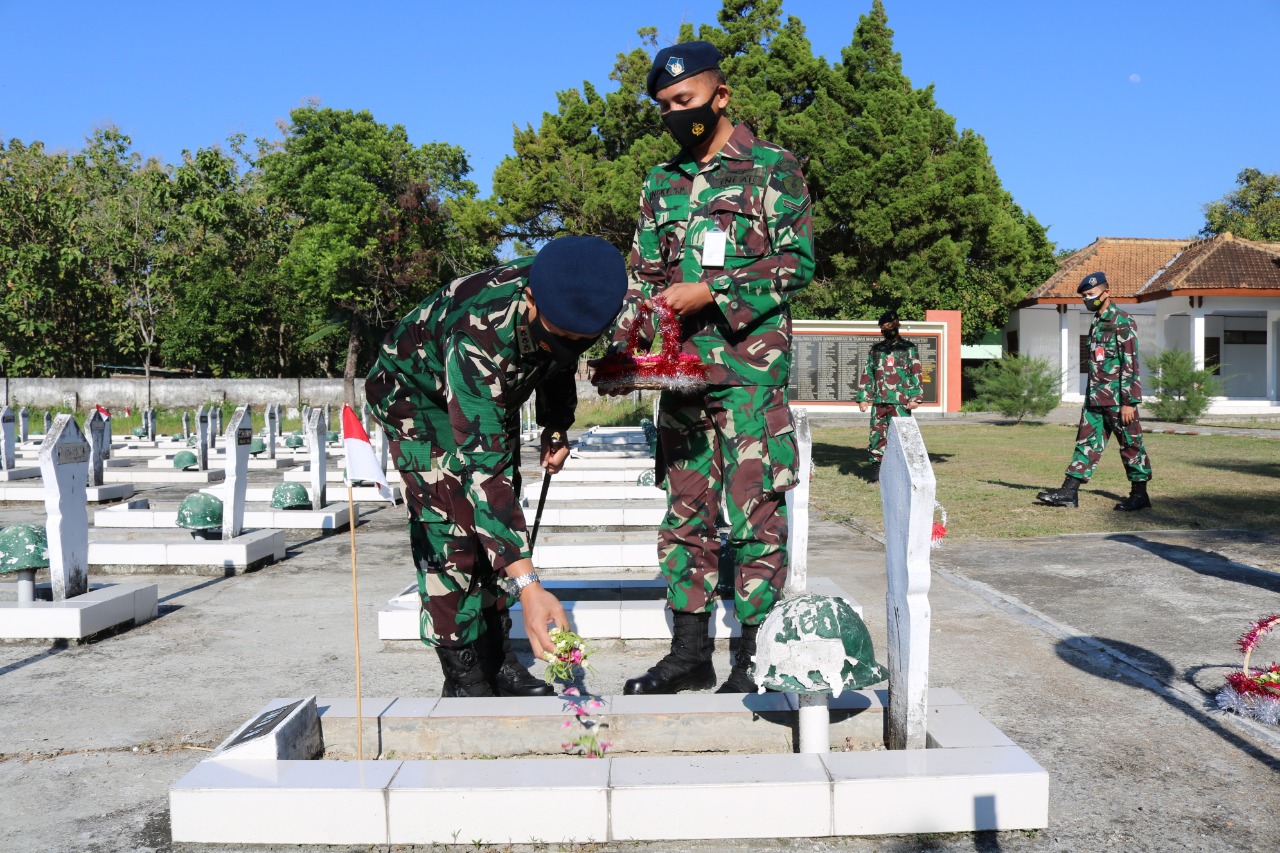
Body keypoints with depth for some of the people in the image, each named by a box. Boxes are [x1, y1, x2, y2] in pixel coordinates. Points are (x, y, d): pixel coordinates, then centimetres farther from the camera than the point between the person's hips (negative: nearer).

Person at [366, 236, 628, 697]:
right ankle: (463, 674, -6)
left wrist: (556, 426, -8)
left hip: (494, 394, 6)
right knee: (449, 523, -17)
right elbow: (482, 463, -49)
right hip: (417, 393, -6)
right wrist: (528, 585, -54)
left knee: (500, 515, 4)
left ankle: (495, 657, 14)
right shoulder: (479, 333, -45)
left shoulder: (570, 303, -26)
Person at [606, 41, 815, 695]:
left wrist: (711, 293, -14)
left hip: (751, 365, -5)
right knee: (685, 511, 7)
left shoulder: (773, 167, 3)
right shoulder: (661, 183, 18)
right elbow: (644, 276, 18)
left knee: (753, 514, -4)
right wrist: (623, 348, 3)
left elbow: (798, 262, -5)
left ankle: (752, 659, 7)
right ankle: (690, 652, 17)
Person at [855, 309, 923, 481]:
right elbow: (866, 374, 15)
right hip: (879, 400, 4)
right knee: (877, 434, 3)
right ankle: (876, 468, 10)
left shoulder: (909, 348, 5)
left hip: (901, 401, -3)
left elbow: (916, 373, -1)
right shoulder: (876, 349, 16)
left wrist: (915, 397, -12)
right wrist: (863, 397, 7)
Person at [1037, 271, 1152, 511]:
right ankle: (1069, 492, 5)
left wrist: (1128, 402, -19)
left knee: (1131, 445, 1)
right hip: (1095, 398, 8)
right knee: (1087, 443, 6)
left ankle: (1139, 495, 11)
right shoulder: (1096, 323, 16)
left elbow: (1130, 364, -16)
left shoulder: (1123, 322, -11)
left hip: (1118, 399, -8)